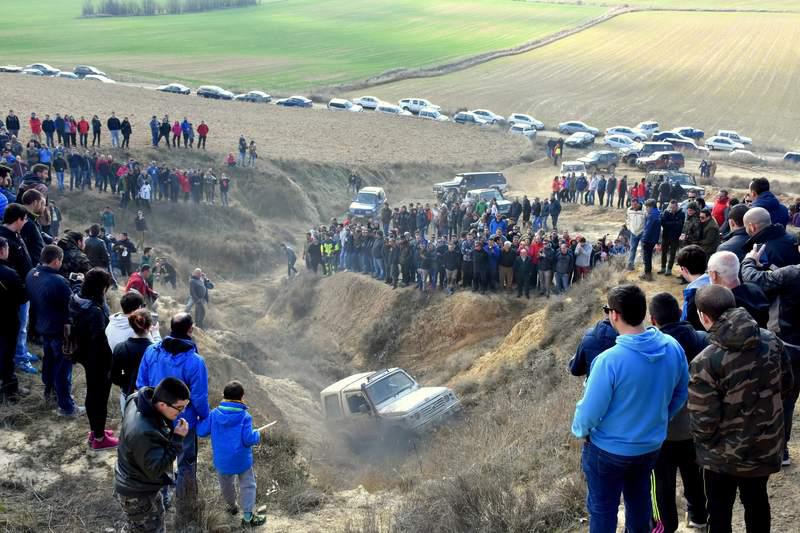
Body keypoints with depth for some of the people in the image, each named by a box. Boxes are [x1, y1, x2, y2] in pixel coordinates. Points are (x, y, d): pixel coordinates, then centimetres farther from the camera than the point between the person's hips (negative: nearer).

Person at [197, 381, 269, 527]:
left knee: (226, 485, 25)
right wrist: (258, 433, -1)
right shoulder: (244, 416, -17)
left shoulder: (215, 414, -9)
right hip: (242, 459, -3)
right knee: (247, 485, 10)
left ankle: (231, 506, 46)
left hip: (221, 460, 3)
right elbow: (248, 439, -20)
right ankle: (248, 516, 8)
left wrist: (200, 420, 16)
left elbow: (201, 431, -3)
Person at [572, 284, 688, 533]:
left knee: (603, 508, 15)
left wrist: (580, 430, 0)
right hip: (651, 444, 5)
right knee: (639, 499, 27)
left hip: (609, 450, -5)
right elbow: (681, 394, 2)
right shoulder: (673, 348, -14)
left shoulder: (610, 360, -32)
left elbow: (590, 411, -22)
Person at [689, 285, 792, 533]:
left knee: (720, 512, 16)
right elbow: (785, 384, 5)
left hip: (725, 455, -5)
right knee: (757, 501, 27)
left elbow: (704, 422, -23)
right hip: (766, 445, 5)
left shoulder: (706, 362, -29)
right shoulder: (771, 341, -11)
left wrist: (703, 441, -2)